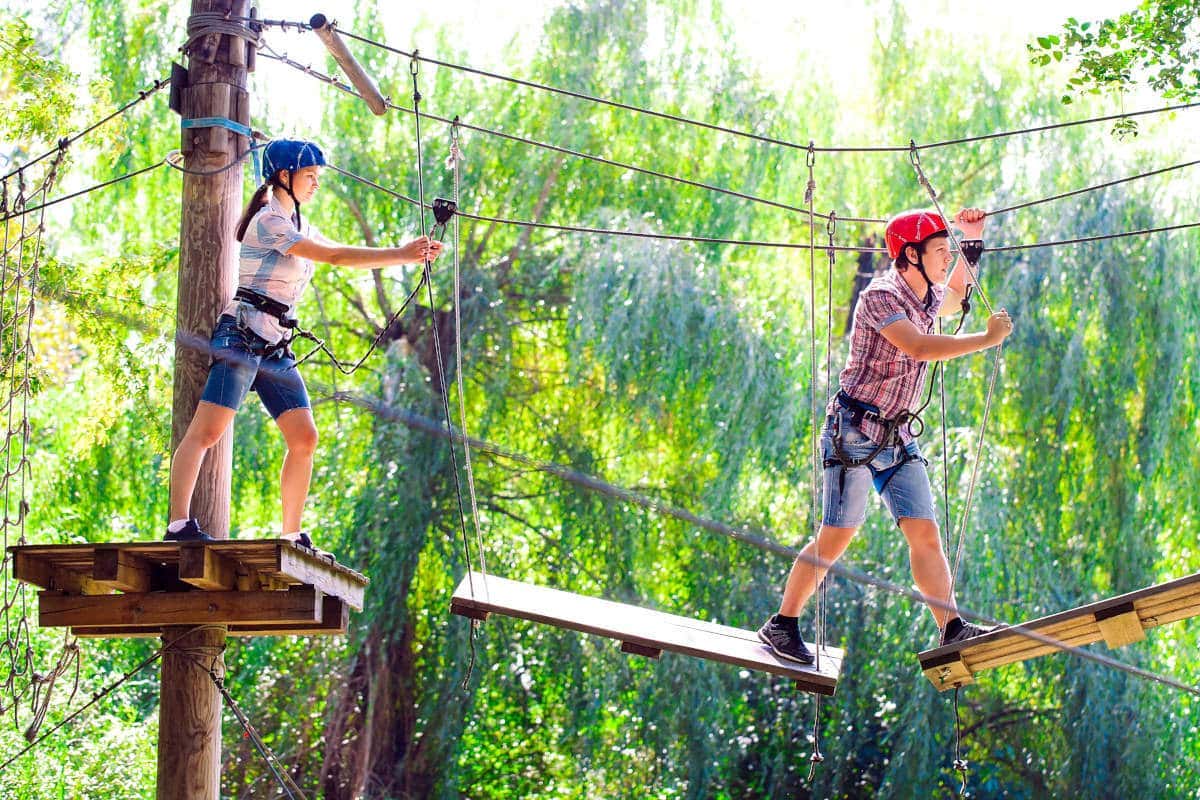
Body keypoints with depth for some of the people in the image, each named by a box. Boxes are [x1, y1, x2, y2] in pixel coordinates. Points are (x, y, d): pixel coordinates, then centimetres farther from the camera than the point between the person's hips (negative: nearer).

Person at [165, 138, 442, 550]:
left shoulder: (297, 225, 21)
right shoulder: (268, 221, -7)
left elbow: (340, 255, 20)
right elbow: (332, 255, -11)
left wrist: (405, 254, 9)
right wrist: (401, 255, -9)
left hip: (274, 347, 9)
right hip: (242, 336, -9)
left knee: (304, 438, 2)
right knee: (206, 430, -15)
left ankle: (292, 535, 6)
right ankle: (179, 524, -23)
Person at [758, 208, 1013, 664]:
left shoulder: (928, 297, 11)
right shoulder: (880, 296, -16)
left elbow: (955, 297, 37)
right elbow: (920, 348, -30)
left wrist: (973, 241, 25)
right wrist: (988, 339, -26)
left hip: (899, 436, 8)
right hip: (855, 432, -8)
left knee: (925, 533, -3)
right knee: (836, 537, -7)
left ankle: (952, 630, -6)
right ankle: (781, 626, 3)